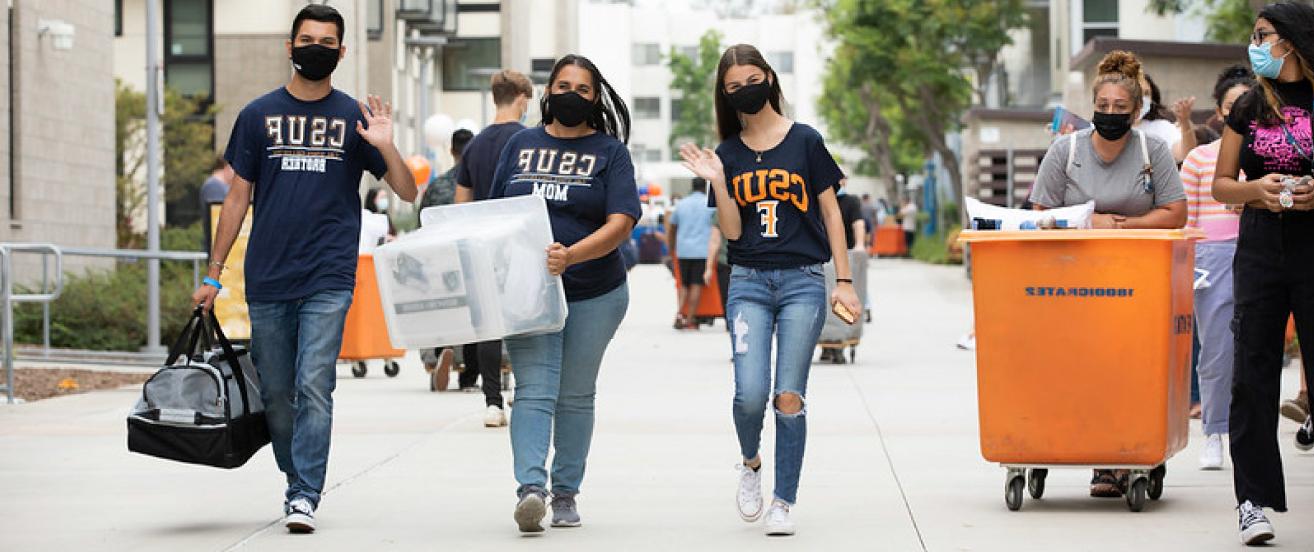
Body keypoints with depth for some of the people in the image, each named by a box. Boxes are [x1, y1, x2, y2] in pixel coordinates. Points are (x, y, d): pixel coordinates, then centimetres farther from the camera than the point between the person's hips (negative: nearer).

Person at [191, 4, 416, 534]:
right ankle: (298, 483, 24)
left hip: (329, 279, -2)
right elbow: (238, 196, 12)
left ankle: (305, 497, -13)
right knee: (275, 395, 7)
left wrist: (386, 148, -12)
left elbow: (407, 193, 7)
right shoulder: (259, 115, 9)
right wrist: (213, 274, 8)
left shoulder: (353, 117, 7)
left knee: (313, 388, -13)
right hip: (267, 280, 2)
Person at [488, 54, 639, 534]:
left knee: (575, 397, 9)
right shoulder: (521, 145, 11)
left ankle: (566, 493, 18)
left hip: (593, 295, -1)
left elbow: (620, 224, -11)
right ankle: (531, 488, -26)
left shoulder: (610, 152, 2)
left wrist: (571, 255, -26)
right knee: (534, 391, -13)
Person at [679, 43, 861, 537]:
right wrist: (717, 181, -11)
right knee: (750, 393, -12)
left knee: (789, 396, -4)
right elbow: (732, 230, 3)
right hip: (748, 282, 1)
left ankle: (783, 504, 5)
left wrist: (844, 281, 2)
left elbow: (830, 213, 5)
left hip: (803, 280, -1)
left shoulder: (805, 142, 1)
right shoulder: (727, 154, 7)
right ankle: (750, 464, 19)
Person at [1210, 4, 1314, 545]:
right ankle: (1254, 498, 2)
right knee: (1253, 371, 0)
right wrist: (1255, 189, -9)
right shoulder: (1250, 107, 10)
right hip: (1261, 245, 3)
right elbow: (1221, 184, 11)